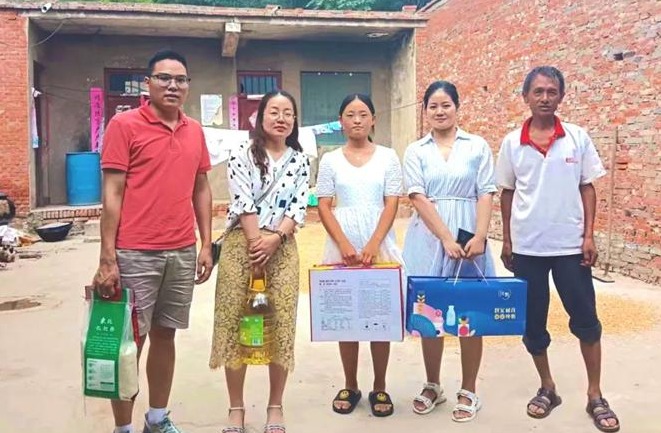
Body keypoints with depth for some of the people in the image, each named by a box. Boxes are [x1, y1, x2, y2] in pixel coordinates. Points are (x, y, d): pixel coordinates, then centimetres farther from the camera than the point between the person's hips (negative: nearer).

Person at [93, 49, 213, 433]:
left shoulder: (195, 131, 10)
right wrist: (108, 258, -12)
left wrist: (206, 245, 9)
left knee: (165, 335, 15)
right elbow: (112, 193, -8)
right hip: (136, 254, -5)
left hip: (183, 254, 5)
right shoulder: (124, 125, -5)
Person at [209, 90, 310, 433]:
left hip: (282, 248, 2)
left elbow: (299, 208, 2)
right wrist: (256, 245, -13)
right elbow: (243, 203, -7)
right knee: (235, 323, 2)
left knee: (281, 325, 3)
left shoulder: (300, 161, 10)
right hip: (242, 244, -2)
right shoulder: (242, 154, 1)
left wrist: (274, 238, -12)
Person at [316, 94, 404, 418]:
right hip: (341, 250, 1)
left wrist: (373, 245, -14)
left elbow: (391, 205, -2)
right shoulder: (330, 160, 5)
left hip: (380, 249, 0)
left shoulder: (388, 157, 4)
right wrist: (345, 245, -12)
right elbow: (324, 207, 0)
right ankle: (350, 386, 20)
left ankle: (379, 388, 18)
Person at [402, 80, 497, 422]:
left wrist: (479, 237, -14)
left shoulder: (477, 146, 5)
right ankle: (432, 386, 24)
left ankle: (468, 391, 17)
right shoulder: (416, 151, 5)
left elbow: (486, 195, 0)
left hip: (469, 239, -1)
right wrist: (446, 238, -15)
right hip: (428, 240, 1)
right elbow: (418, 198, -5)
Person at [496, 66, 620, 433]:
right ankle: (547, 389, 27)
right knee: (532, 323, 9)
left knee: (586, 320, 4)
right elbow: (507, 193, 6)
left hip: (570, 244, -1)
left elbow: (587, 188, 3)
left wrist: (589, 235, -4)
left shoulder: (578, 137, -1)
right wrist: (506, 241, 6)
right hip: (527, 247, 1)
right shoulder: (512, 142, 0)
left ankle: (595, 397, 19)